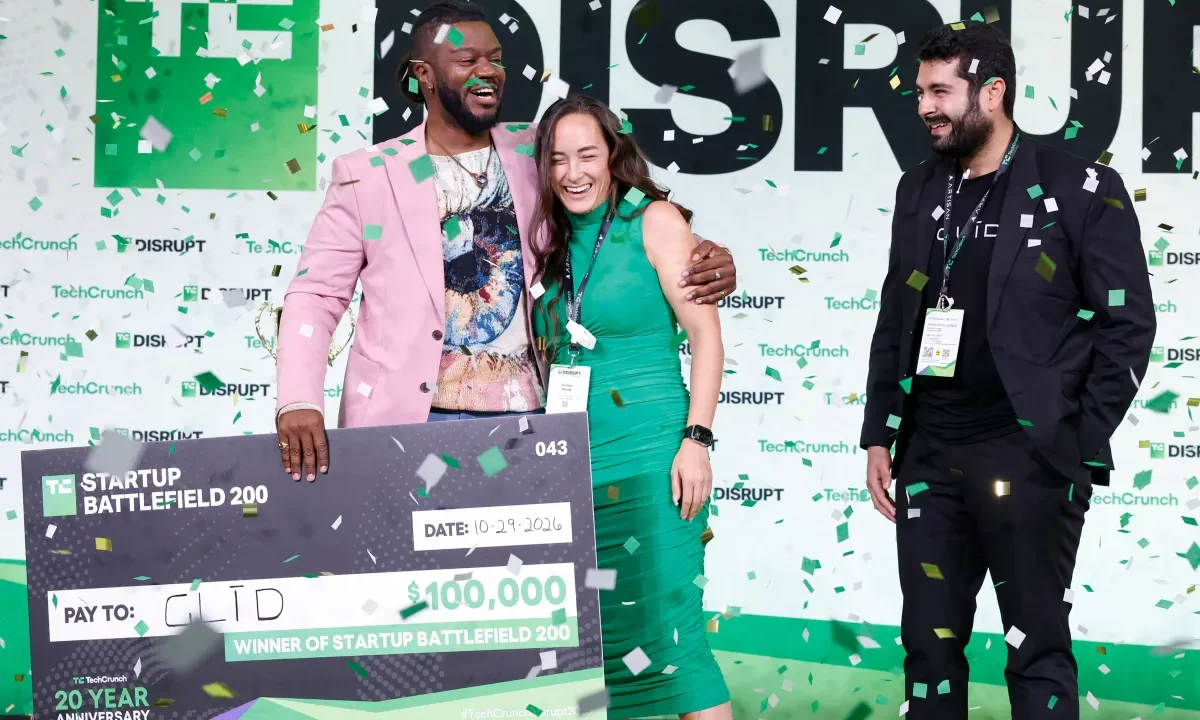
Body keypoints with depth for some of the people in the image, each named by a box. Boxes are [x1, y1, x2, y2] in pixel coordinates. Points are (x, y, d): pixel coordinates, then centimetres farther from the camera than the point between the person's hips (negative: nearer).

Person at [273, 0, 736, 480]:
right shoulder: (368, 175, 3)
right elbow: (316, 296, 3)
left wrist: (701, 262, -8)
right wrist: (299, 402, -13)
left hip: (524, 418, 2)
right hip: (407, 421, -2)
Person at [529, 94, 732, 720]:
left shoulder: (654, 221, -2)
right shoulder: (553, 240, 14)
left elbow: (705, 332, -7)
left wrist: (696, 439, -15)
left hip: (646, 458, -6)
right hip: (568, 462, 6)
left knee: (667, 630, -10)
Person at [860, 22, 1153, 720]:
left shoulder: (1082, 190, -5)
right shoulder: (920, 190, 12)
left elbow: (1127, 326, -6)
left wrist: (1081, 448, -11)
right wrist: (878, 435, 11)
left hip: (1029, 459, -5)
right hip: (929, 457, 5)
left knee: (1037, 650, 2)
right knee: (929, 642, 9)